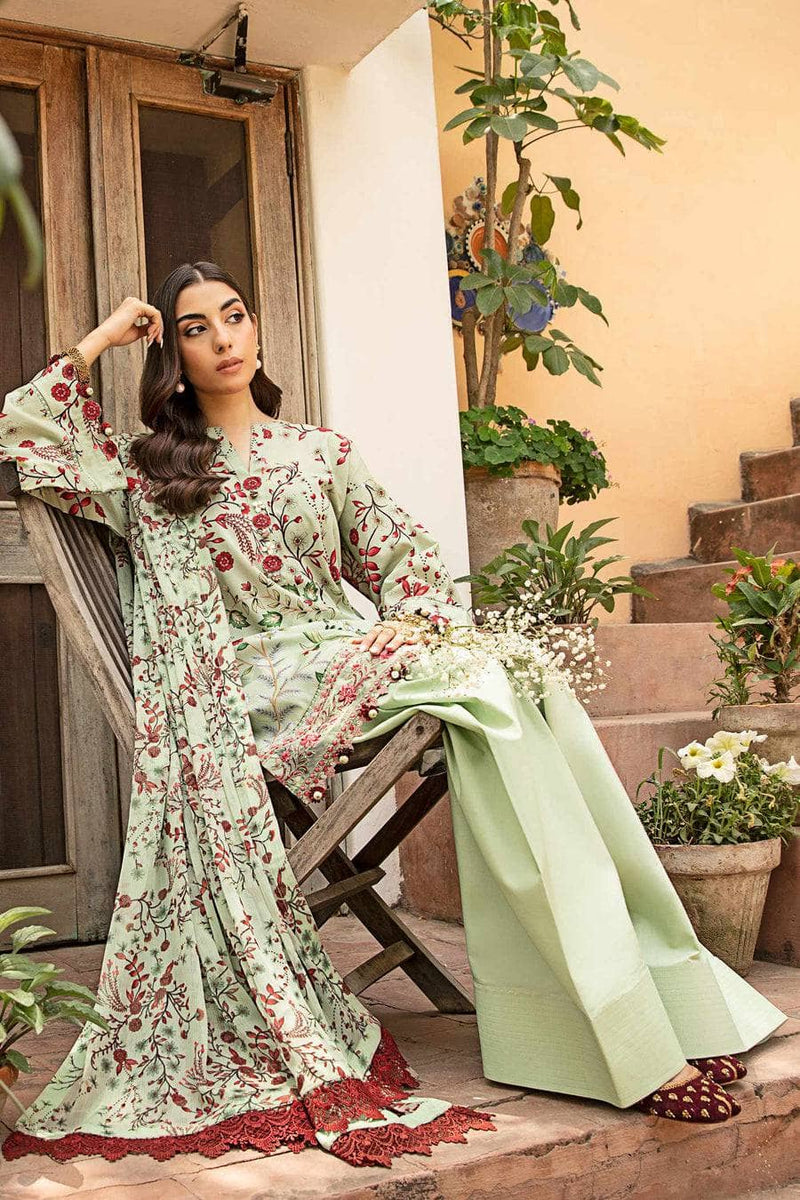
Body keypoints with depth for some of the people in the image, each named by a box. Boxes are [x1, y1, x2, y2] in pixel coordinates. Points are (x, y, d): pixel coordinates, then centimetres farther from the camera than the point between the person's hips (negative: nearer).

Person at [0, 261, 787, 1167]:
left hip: (352, 653, 4)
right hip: (259, 682, -4)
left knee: (514, 676, -28)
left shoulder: (322, 452, 21)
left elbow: (404, 555, 15)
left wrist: (411, 619, -6)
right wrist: (102, 338, 12)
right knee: (481, 687, -31)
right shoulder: (149, 472, 15)